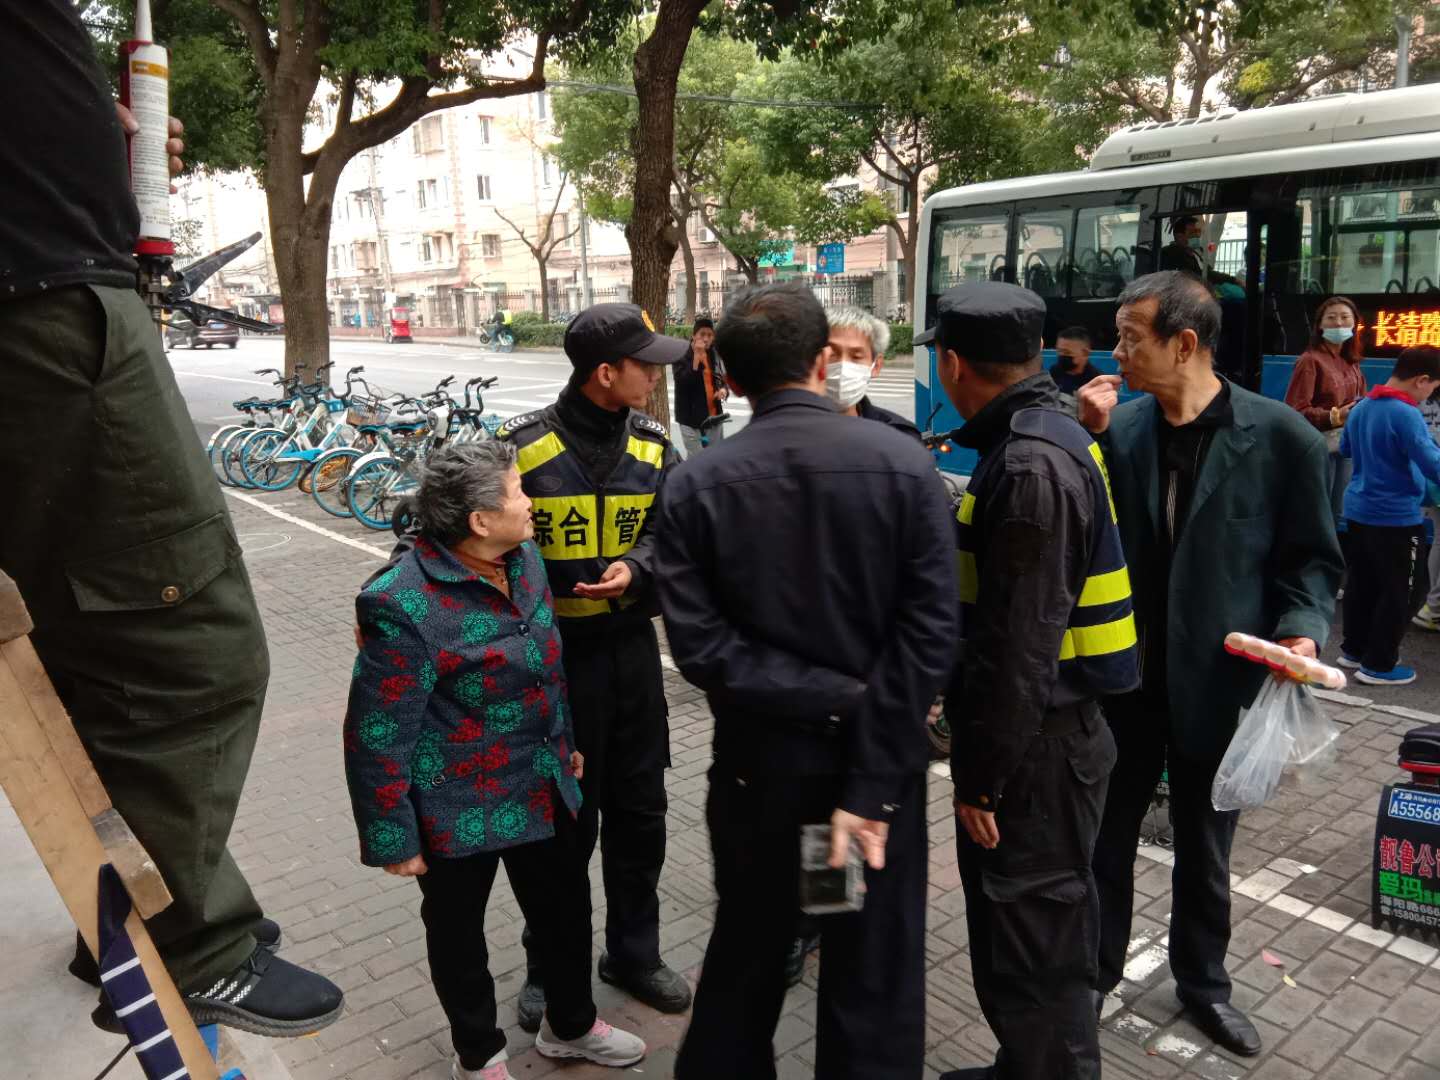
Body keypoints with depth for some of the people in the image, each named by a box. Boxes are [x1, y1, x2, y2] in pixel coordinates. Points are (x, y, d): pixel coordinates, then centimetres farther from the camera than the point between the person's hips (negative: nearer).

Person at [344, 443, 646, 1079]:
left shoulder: (523, 556, -2)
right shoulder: (404, 605, -26)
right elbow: (377, 736, -20)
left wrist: (565, 745, 19)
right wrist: (392, 837, -14)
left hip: (542, 787, 7)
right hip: (458, 807, -6)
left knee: (565, 907, 21)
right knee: (458, 931, 18)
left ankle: (570, 1025, 48)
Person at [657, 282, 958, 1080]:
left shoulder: (695, 486, -10)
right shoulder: (904, 465, -11)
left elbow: (701, 645, -18)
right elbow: (929, 636, -17)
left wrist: (818, 696, -13)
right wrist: (871, 782, -17)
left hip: (757, 761, 1)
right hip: (877, 759, -1)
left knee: (745, 960, 24)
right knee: (875, 975, 17)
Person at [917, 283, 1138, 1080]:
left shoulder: (1031, 465, -23)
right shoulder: (1042, 439, 9)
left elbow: (1023, 643, -25)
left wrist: (982, 775, -19)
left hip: (1037, 746, -10)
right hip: (1044, 729, 10)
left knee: (1033, 944, 5)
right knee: (1011, 923, 23)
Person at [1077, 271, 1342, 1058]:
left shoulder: (1280, 436, -10)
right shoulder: (1120, 427, -4)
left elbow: (1313, 557, -3)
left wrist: (1302, 629, -21)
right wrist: (1091, 438, -15)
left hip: (1216, 682, -1)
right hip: (1123, 676, 2)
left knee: (1205, 850, 19)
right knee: (1106, 837, 16)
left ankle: (1202, 979, 42)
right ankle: (1096, 969, 37)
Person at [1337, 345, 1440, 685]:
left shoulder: (1361, 407, 4)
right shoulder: (1405, 415, -21)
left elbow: (1345, 449, 20)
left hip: (1358, 510, 8)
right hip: (1395, 517, -8)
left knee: (1361, 584, 18)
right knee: (1395, 592, 4)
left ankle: (1354, 649, 29)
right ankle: (1379, 665, 11)